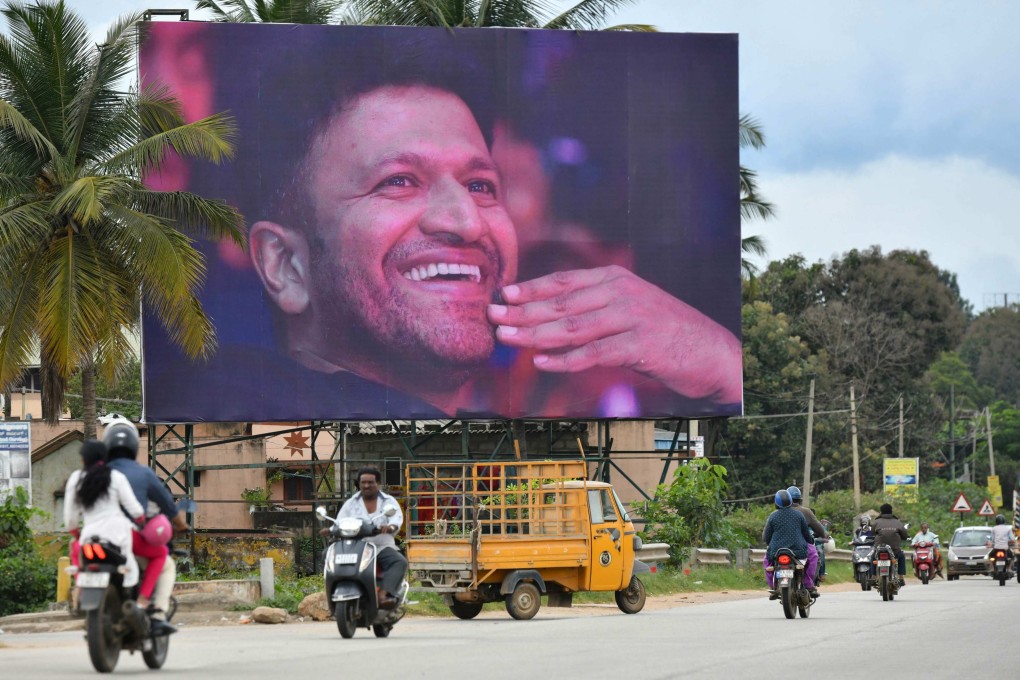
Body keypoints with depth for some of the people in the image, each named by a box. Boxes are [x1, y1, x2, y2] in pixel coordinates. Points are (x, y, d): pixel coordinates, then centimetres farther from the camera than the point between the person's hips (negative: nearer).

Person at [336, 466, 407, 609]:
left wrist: (390, 527, -32)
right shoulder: (350, 504, 16)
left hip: (382, 547, -1)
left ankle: (384, 594, -50)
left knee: (400, 562, -32)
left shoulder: (389, 501, 11)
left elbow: (397, 518, -7)